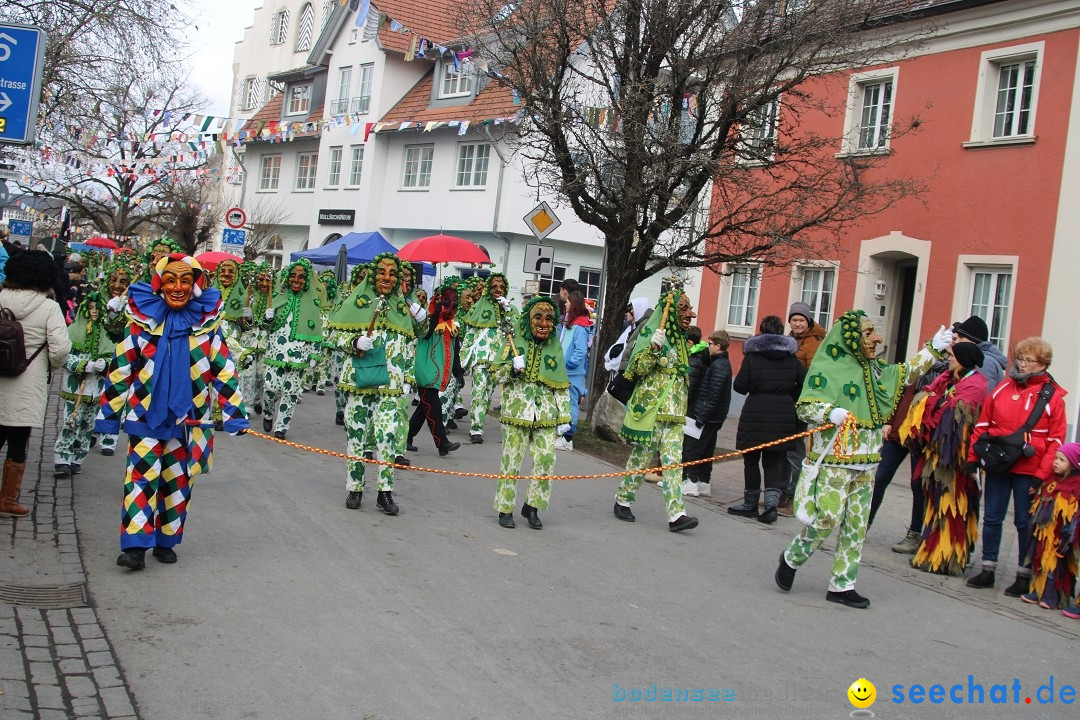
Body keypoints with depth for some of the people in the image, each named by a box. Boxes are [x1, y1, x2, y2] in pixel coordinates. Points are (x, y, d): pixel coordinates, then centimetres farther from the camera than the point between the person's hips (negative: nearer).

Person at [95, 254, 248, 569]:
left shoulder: (207, 323, -2)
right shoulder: (143, 319, -4)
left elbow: (223, 371, 1)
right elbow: (121, 368, 2)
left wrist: (234, 415, -1)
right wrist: (108, 412, 4)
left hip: (188, 417, 1)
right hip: (146, 414, -1)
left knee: (178, 481, 10)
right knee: (142, 476, -9)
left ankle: (166, 541, 23)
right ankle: (135, 545, -5)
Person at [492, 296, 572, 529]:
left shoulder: (555, 346, 9)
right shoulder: (516, 341, 1)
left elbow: (562, 386, 11)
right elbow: (497, 375, 3)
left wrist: (564, 417, 7)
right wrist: (513, 368, -18)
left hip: (546, 414, 2)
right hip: (517, 410, -2)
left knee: (547, 459, -4)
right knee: (512, 460, 1)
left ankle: (532, 506, 13)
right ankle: (505, 509, 13)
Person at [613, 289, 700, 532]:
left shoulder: (680, 339, 17)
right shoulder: (652, 333, -8)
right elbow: (638, 368, -17)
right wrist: (653, 347, -29)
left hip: (674, 411, 7)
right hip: (650, 408, -7)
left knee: (673, 461, -1)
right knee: (641, 457, 2)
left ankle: (676, 514, -6)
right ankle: (622, 501, 19)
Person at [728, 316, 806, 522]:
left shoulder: (752, 355, -4)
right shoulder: (791, 357, 7)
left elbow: (740, 386, -7)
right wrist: (791, 397, 14)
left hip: (756, 413, -3)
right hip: (783, 415, 3)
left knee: (751, 459, 8)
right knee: (773, 462, 8)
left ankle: (750, 504, 15)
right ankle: (771, 503, -7)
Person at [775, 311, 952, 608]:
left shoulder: (875, 370, 12)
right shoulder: (827, 367, -10)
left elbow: (906, 373, 28)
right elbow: (804, 406, -13)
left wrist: (933, 349, 22)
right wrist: (831, 413, -30)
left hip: (865, 463, 7)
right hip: (833, 460, -7)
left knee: (856, 525, 7)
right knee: (827, 519, -10)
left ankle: (842, 585, 16)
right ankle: (791, 558, 16)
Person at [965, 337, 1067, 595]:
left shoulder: (1053, 396, -4)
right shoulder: (1002, 388, 5)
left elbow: (1056, 440, -5)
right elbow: (983, 424, 8)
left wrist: (1042, 475, -9)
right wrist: (973, 456, 3)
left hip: (1028, 471, -3)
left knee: (1025, 522, 5)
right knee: (992, 518, 9)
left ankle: (1024, 575, 18)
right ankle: (987, 570, 20)